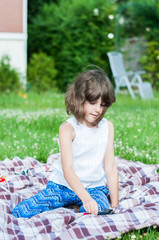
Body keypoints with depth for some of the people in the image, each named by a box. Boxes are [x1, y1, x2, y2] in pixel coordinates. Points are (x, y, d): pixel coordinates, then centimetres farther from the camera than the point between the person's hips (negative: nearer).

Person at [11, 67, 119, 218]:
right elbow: (67, 169, -25)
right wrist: (86, 198, -40)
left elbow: (110, 167, 1)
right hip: (63, 186, -1)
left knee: (92, 214, -36)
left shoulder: (107, 127, -1)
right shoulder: (68, 128, -14)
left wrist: (114, 204, -5)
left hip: (95, 188, 1)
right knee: (18, 213, -14)